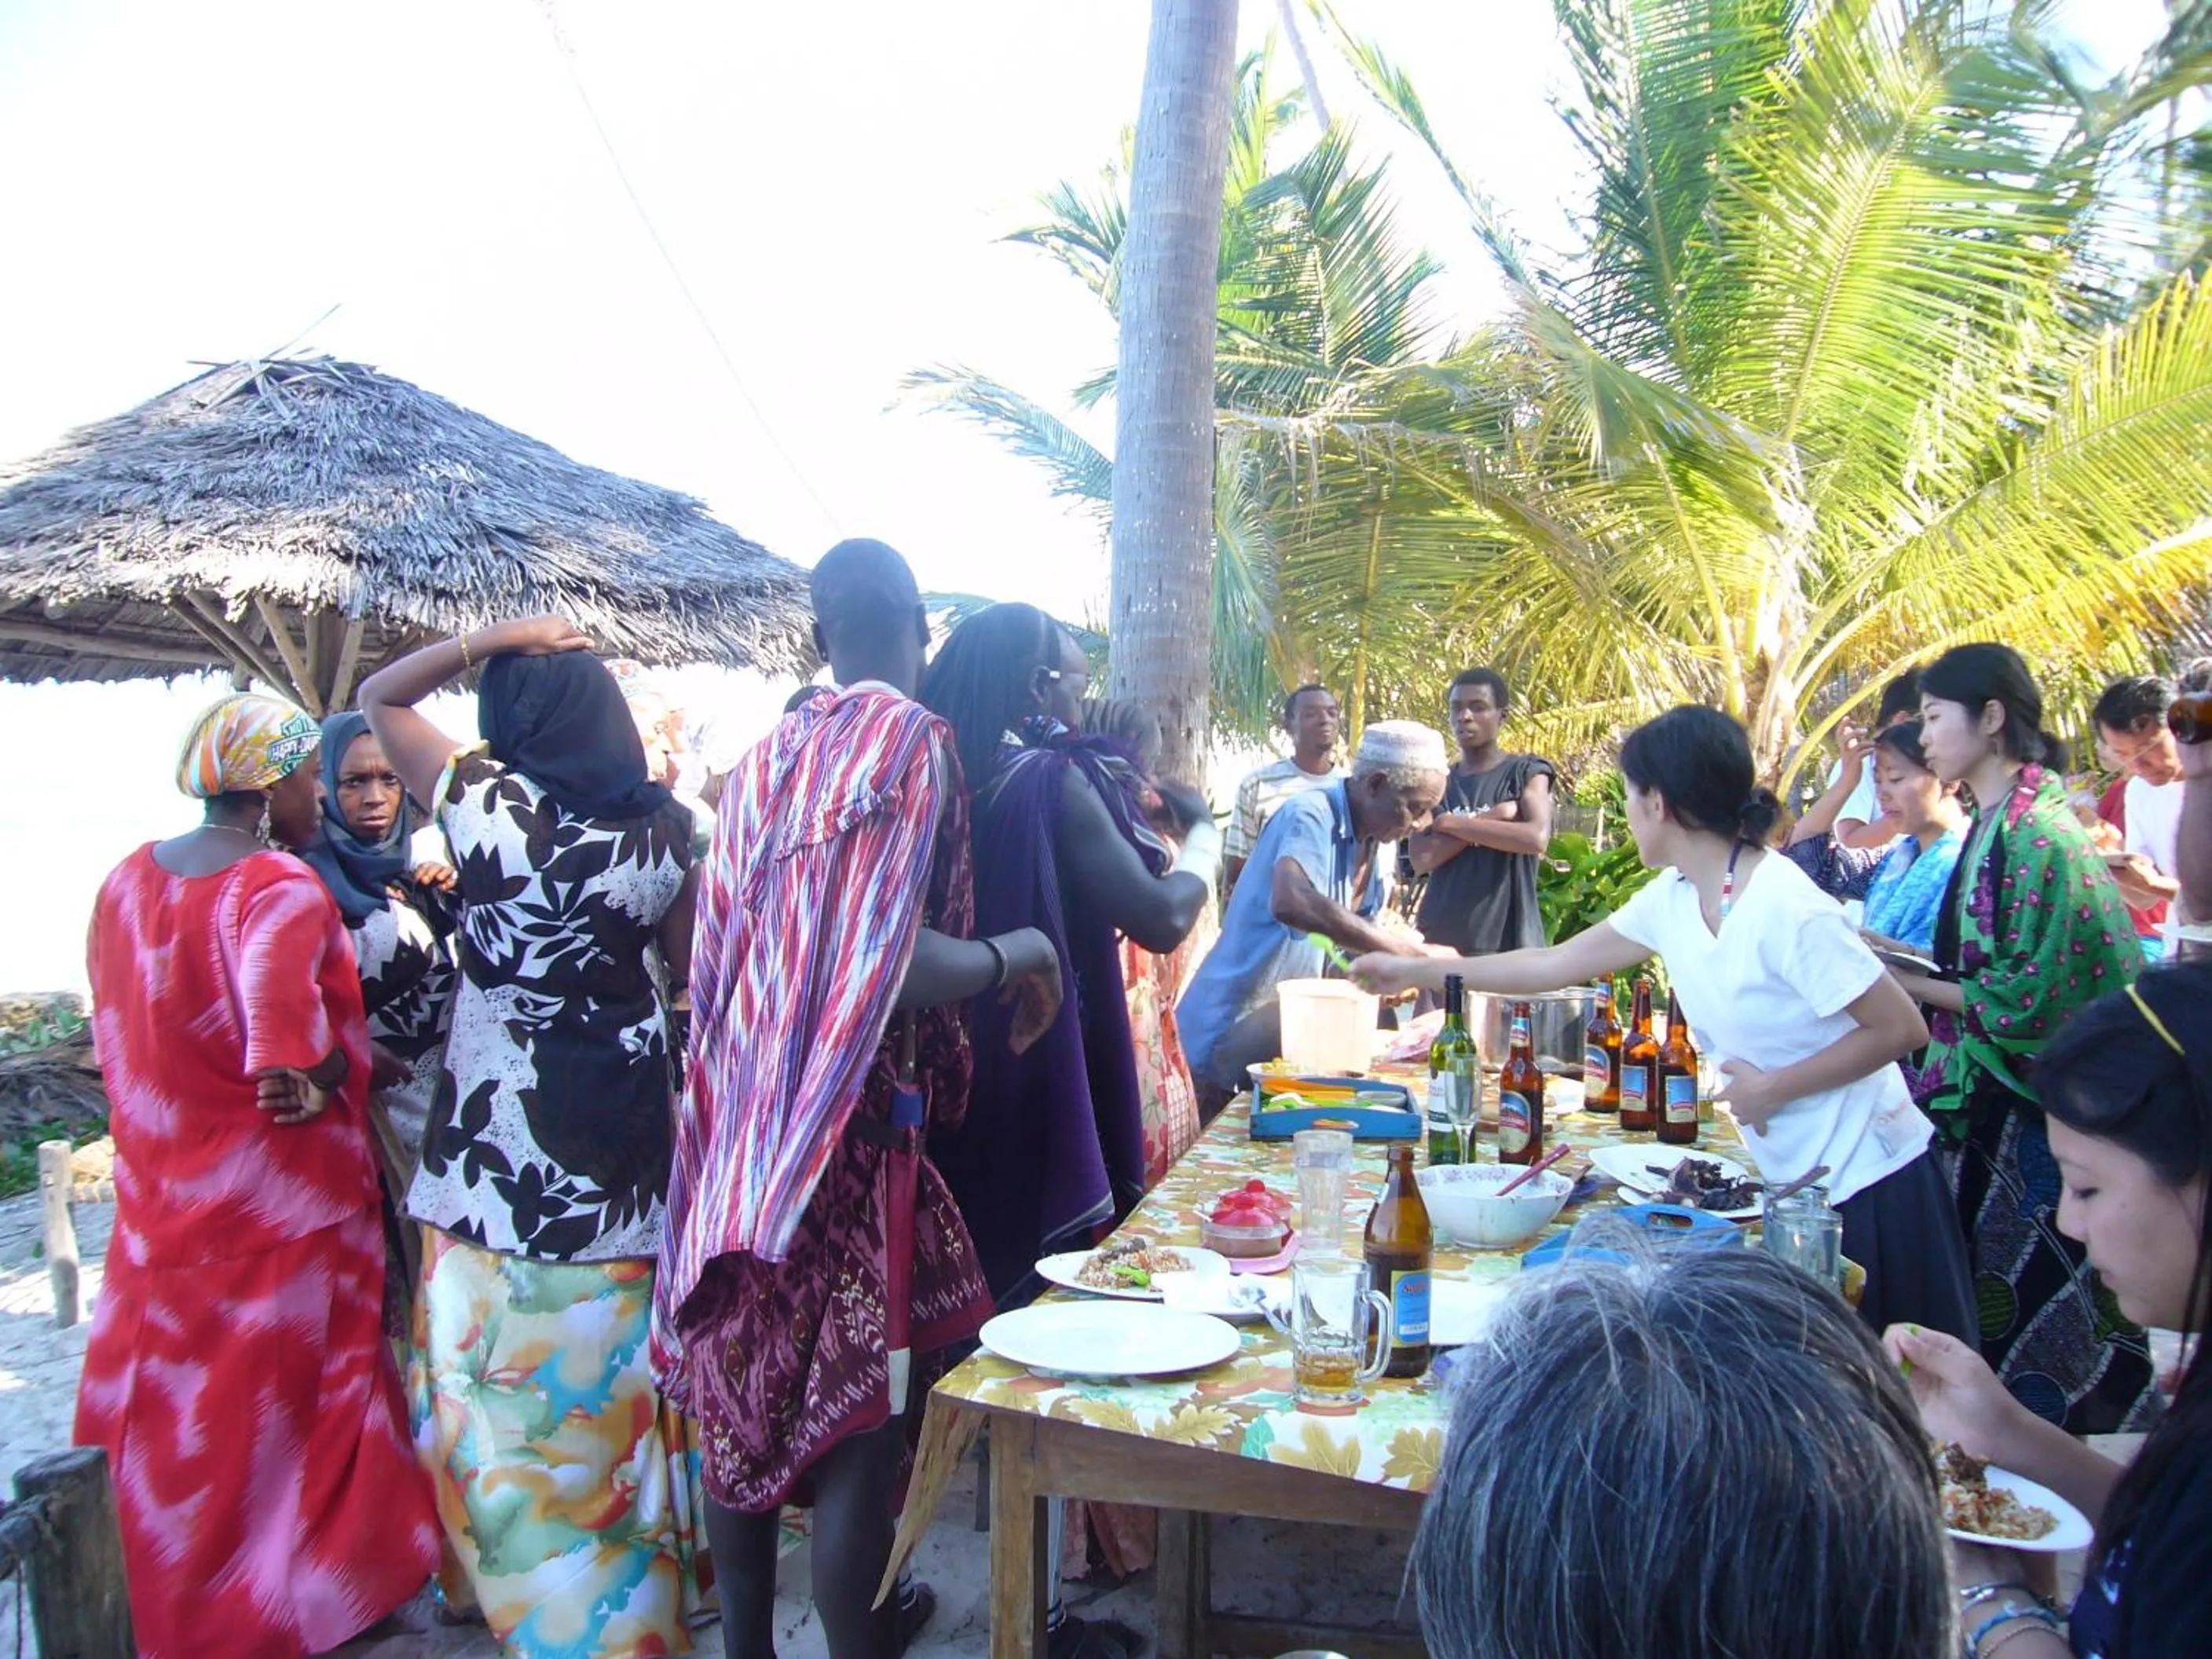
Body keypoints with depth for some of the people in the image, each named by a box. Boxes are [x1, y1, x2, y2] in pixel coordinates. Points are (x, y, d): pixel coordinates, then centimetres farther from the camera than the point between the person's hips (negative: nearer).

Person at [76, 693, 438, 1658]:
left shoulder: (127, 881, 4)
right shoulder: (280, 887, -21)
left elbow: (122, 1029, 13)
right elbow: (278, 973, -40)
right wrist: (308, 1072, -23)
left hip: (162, 1198, 7)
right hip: (282, 1203, -7)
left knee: (174, 1400, 21)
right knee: (280, 1394, 9)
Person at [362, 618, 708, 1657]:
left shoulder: (485, 799, -10)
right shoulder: (659, 828, -5)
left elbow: (379, 698, 5)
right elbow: (692, 969, 4)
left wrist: (495, 636, -1)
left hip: (500, 1130, -2)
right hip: (621, 1128, 2)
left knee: (501, 1383, 14)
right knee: (613, 1374, 15)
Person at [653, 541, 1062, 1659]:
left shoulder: (765, 756, 8)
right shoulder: (913, 740, -11)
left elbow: (729, 948, 13)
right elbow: (891, 967, -21)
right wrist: (1021, 953, -6)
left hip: (740, 1127, 7)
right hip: (846, 1128, -7)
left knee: (743, 1398, 18)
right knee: (857, 1417, 5)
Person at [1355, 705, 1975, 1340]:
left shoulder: (1786, 908, -23)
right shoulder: (1672, 898, 1)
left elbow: (1902, 1028, -19)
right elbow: (1554, 965, 9)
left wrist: (1771, 1089, -17)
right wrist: (1416, 972, 11)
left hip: (1864, 1184, -7)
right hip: (1790, 1180, 7)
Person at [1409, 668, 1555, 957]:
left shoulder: (1526, 773, 5)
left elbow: (1536, 838, -14)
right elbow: (1421, 859, -2)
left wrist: (1451, 823, -7)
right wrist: (1492, 818, -9)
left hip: (1508, 940, -3)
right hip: (1439, 938, 3)